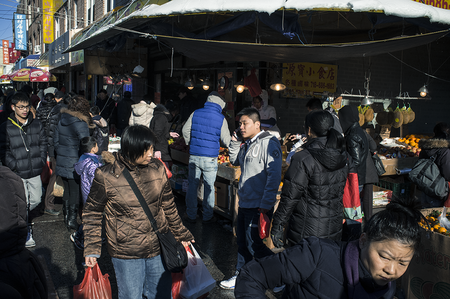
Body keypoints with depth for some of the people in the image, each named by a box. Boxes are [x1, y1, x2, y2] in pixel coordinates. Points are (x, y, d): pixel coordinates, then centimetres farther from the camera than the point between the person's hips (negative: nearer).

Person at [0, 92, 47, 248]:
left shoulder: (36, 124, 6)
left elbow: (43, 143, 12)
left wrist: (41, 161, 1)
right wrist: (15, 166, -15)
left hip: (35, 172, 4)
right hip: (18, 174, -4)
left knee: (36, 200, 15)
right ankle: (26, 233, 16)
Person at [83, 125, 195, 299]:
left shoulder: (157, 169, -5)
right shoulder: (106, 176, -14)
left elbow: (168, 205, 8)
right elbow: (92, 213, -3)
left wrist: (180, 233, 15)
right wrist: (92, 249, -6)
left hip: (158, 247, 3)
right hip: (125, 253, -3)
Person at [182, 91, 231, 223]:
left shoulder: (195, 113, 0)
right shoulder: (221, 118, -6)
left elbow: (185, 131, 6)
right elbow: (226, 140, -1)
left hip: (194, 156, 2)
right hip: (210, 158, -2)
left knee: (192, 185, 12)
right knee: (209, 187, 10)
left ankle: (191, 215, 21)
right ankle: (208, 216, 21)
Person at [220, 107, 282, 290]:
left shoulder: (268, 144, -16)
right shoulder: (247, 144, 11)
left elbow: (274, 176, -21)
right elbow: (235, 161, 26)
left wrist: (266, 204, -23)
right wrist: (235, 143, 9)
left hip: (259, 206, -9)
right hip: (245, 203, 9)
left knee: (254, 244, -2)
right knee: (242, 241, 18)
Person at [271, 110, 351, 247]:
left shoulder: (303, 159, -20)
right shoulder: (343, 155, 1)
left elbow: (290, 197, -17)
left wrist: (277, 226, -9)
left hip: (306, 231, -6)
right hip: (334, 228, 7)